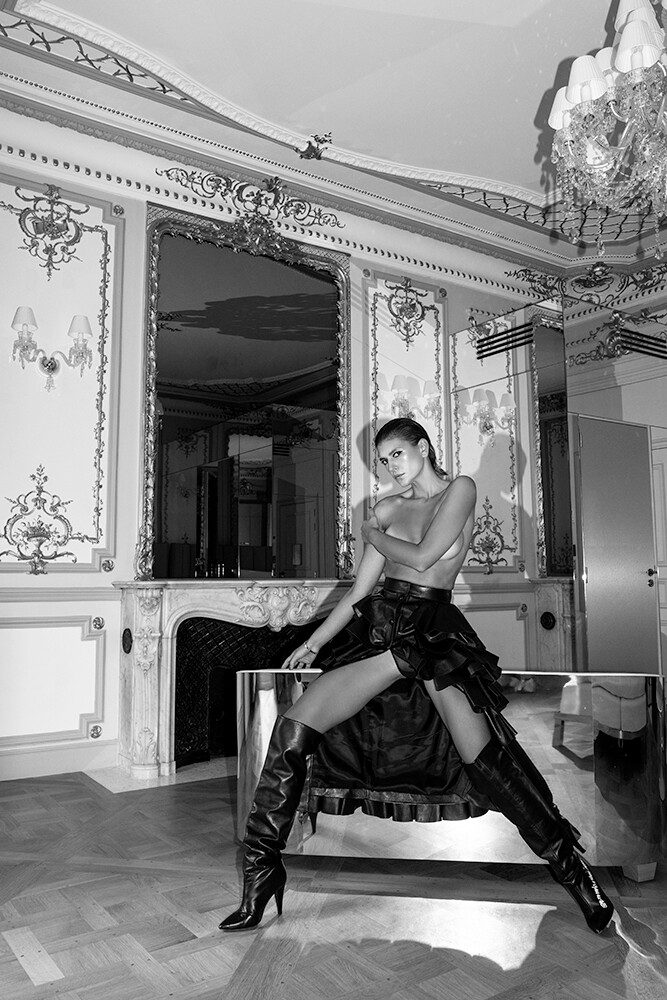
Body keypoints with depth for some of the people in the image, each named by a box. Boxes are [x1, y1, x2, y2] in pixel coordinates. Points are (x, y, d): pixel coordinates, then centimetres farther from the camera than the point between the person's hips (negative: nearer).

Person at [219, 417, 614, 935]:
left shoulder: (460, 489, 5)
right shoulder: (387, 508, 17)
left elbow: (422, 558, -8)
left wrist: (373, 535, 9)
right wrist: (313, 643, 10)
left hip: (435, 629, -4)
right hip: (380, 625, 4)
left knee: (486, 756, -17)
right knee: (291, 732, -10)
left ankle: (568, 862, 5)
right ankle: (262, 867, 4)